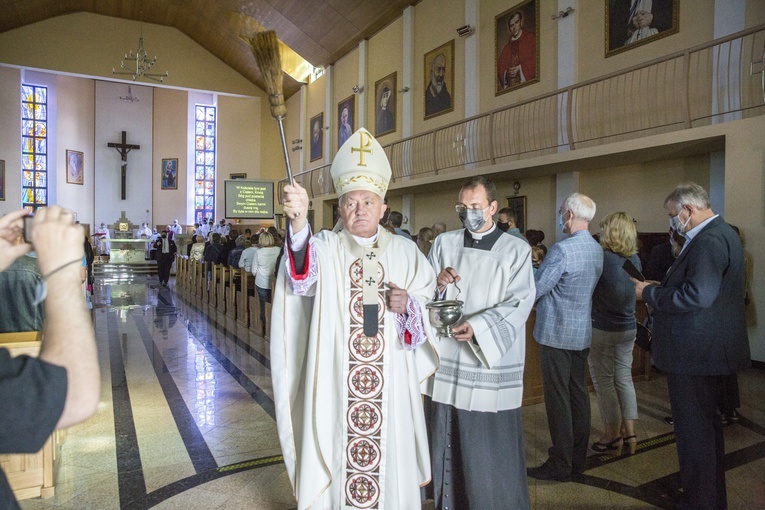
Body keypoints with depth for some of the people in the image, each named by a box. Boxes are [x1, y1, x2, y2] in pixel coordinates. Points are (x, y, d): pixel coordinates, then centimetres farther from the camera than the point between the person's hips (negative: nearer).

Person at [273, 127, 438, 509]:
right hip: (335, 382, -1)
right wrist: (298, 223, -43)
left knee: (388, 457, 10)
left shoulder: (405, 252, 6)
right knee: (335, 455, 7)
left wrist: (408, 306, -15)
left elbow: (429, 308, 8)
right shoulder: (326, 248, -1)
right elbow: (304, 275, -24)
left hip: (391, 383, 2)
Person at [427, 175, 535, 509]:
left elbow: (519, 303, -10)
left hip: (492, 362, -3)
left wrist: (477, 326, -23)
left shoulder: (516, 250, 1)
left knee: (492, 448, 5)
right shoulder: (444, 243, 8)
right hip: (448, 360, 3)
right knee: (447, 445, 12)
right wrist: (438, 283, -13)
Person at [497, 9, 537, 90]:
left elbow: (535, 59, 2)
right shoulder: (506, 48, 22)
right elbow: (500, 68, 16)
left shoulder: (531, 38, 12)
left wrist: (520, 68, -10)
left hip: (526, 82, -2)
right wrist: (505, 74, -5)